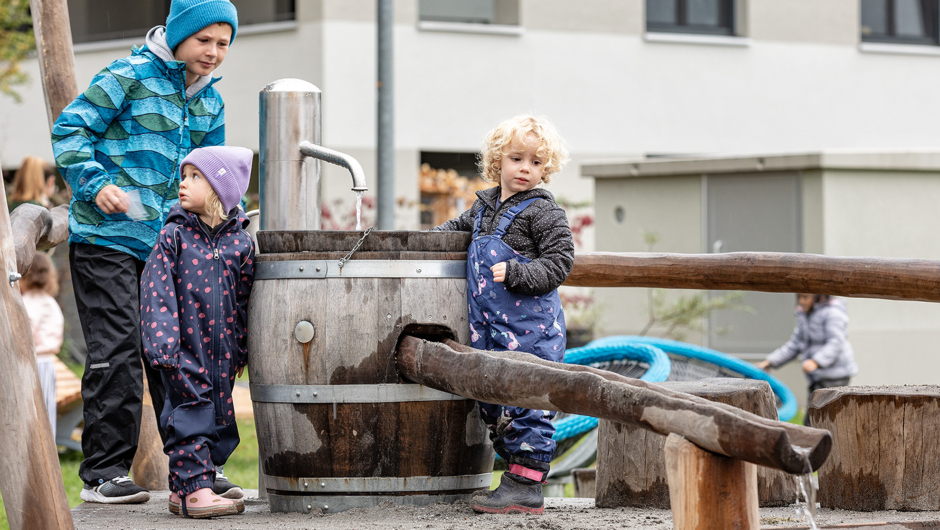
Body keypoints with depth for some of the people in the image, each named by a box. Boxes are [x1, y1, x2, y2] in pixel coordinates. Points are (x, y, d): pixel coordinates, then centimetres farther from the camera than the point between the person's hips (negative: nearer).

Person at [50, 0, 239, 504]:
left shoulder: (210, 101, 14)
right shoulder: (131, 76, -8)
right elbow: (70, 129, -7)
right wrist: (96, 183, -20)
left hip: (166, 244, 7)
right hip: (107, 239, -7)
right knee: (116, 350, -9)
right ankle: (103, 473, -4)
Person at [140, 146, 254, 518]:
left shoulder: (241, 243, 3)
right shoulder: (174, 236, -4)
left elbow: (244, 300, 11)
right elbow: (156, 291, -8)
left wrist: (240, 350, 14)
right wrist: (162, 342, -18)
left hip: (221, 351, 4)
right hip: (183, 349, -4)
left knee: (219, 416, 6)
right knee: (191, 413, -9)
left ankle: (183, 490, 16)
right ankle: (194, 487, -8)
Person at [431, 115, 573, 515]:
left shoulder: (542, 211, -6)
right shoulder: (485, 205, 16)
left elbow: (559, 262, -11)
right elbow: (460, 226, 35)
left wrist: (516, 273, -22)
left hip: (529, 327, -8)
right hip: (489, 330, 8)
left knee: (525, 401, -8)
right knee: (493, 405, 12)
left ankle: (527, 485, -4)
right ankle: (517, 476, 21)